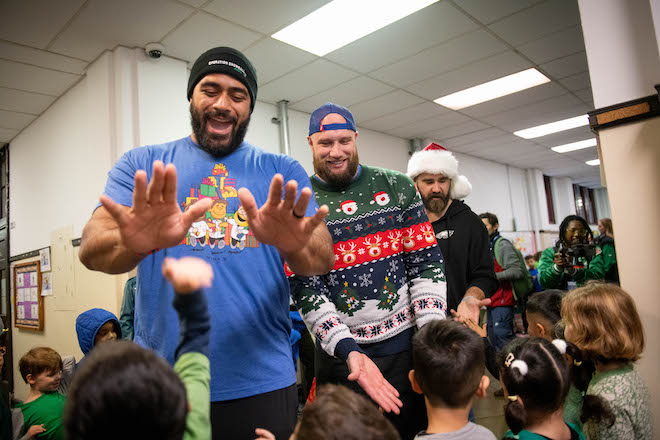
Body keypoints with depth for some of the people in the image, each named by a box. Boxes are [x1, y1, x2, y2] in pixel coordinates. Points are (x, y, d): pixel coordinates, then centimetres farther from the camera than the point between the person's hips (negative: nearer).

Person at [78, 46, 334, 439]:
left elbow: (324, 258, -6)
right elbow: (93, 248, -8)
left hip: (262, 382, 0)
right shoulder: (141, 165, 4)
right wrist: (134, 243, -32)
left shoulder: (282, 172, 4)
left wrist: (293, 244, -30)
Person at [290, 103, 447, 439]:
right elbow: (306, 291, -9)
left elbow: (427, 264, -1)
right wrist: (350, 352, -20)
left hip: (408, 345, 2)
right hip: (340, 354, -1)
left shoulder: (397, 187, 0)